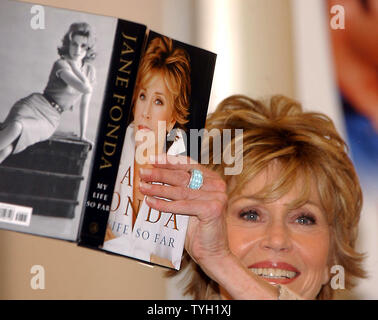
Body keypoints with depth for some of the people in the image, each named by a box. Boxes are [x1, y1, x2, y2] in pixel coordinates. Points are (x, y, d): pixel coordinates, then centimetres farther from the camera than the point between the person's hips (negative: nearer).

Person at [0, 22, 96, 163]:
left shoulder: (89, 70, 10)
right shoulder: (60, 64, -9)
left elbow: (85, 103, 19)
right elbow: (86, 88, -22)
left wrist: (82, 135, 20)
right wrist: (72, 63, -11)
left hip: (49, 121, 4)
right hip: (35, 105, -4)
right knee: (15, 127, -40)